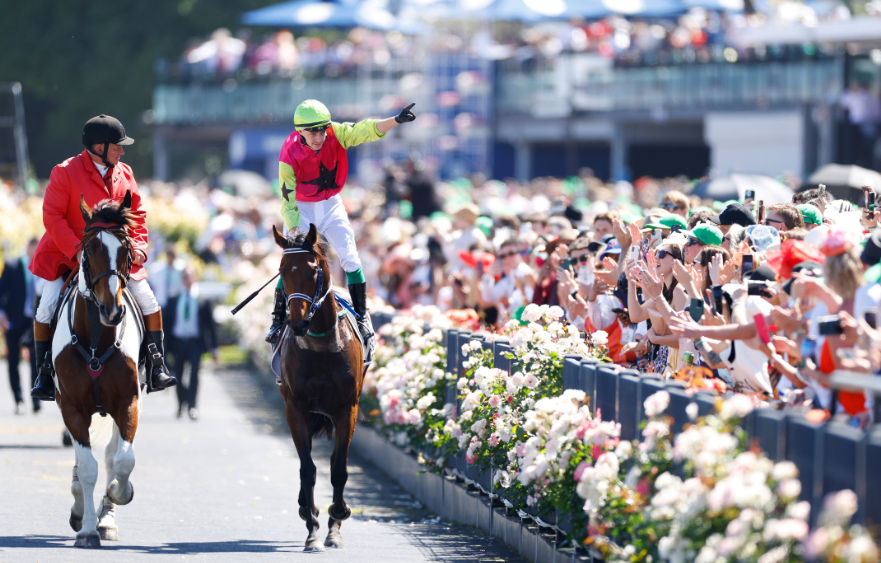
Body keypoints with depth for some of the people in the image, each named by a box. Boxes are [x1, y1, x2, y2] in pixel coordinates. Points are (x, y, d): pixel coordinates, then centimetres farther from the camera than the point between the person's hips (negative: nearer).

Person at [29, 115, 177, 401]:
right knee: (46, 309, -14)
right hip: (67, 254, -4)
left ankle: (158, 369, 5)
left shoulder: (124, 173, 4)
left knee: (150, 304, -6)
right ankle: (44, 374, 1)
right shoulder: (65, 173, -12)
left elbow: (136, 213, 12)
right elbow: (52, 215, -14)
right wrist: (76, 249, -23)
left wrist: (137, 245, -4)